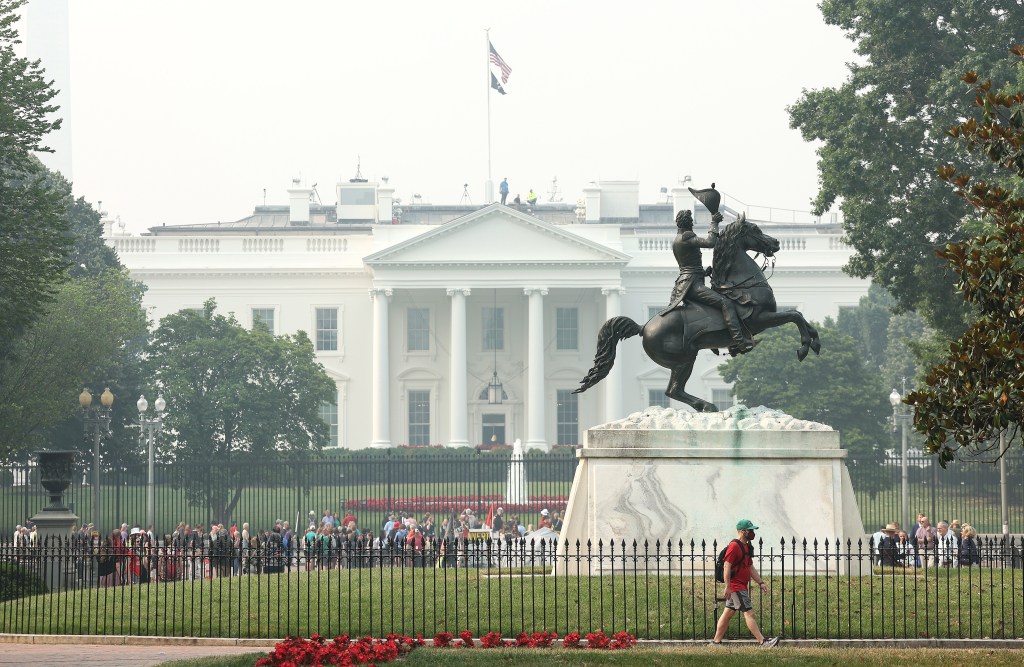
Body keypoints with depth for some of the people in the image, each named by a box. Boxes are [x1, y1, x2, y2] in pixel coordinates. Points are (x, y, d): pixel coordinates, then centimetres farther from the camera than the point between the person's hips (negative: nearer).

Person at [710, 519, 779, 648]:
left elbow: (751, 568, 22)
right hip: (736, 586, -10)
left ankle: (716, 642, 16)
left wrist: (761, 583, 14)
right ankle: (762, 642, -15)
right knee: (749, 613, -12)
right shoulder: (734, 546, -14)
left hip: (741, 586, 10)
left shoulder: (747, 547, 17)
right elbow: (727, 566, -19)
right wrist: (728, 587, -23)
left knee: (728, 613, 12)